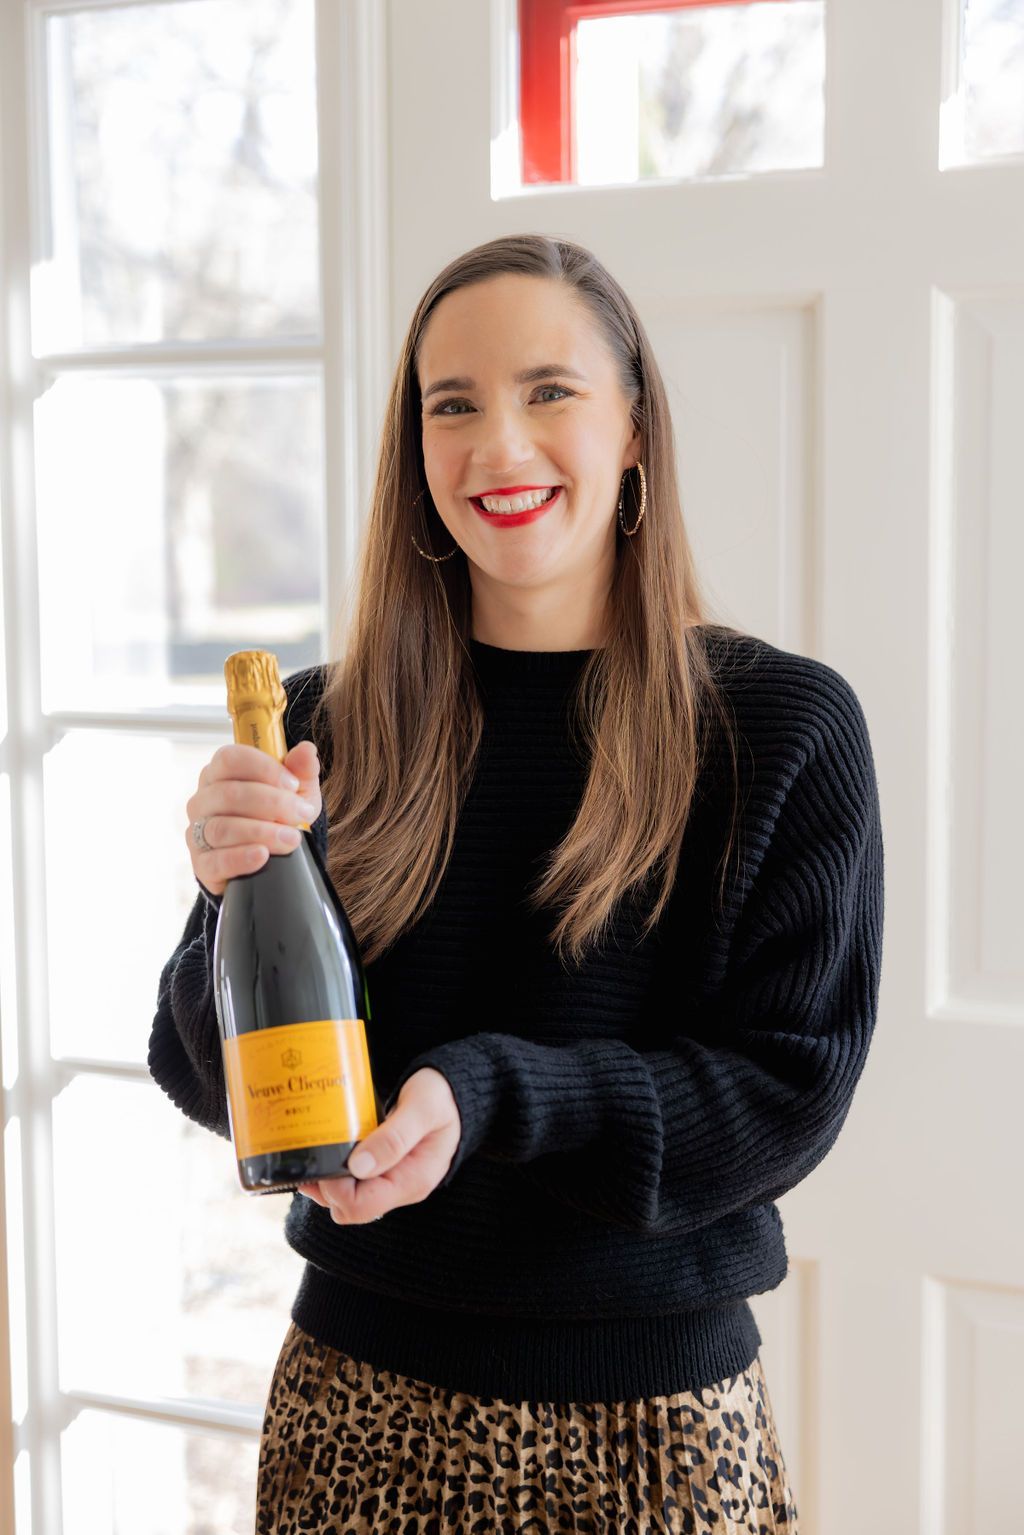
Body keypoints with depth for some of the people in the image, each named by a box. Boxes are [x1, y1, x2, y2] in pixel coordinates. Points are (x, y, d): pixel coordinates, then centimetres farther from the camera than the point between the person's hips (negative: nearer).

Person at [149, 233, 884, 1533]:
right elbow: (215, 1083, -2)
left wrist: (490, 1095, -23)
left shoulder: (785, 726, -9)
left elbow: (793, 1086, -11)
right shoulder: (323, 724, -3)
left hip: (654, 1413, -1)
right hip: (360, 1395, 2)